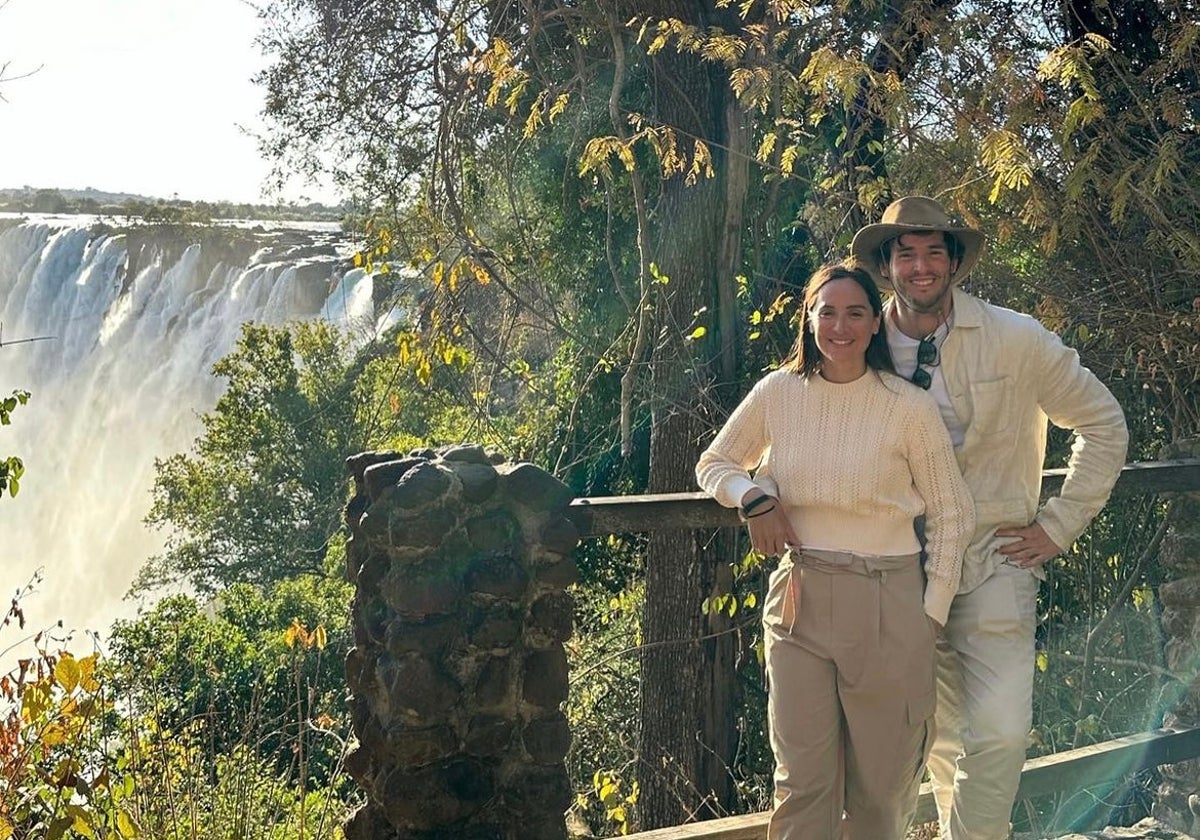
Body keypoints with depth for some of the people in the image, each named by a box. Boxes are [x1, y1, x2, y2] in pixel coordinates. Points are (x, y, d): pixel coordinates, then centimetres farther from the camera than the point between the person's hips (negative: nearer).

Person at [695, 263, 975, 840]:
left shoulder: (910, 407, -5)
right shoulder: (778, 393, 2)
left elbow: (952, 516, 3)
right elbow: (713, 464, 16)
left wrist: (931, 613, -1)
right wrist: (752, 497, -4)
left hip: (887, 606, -1)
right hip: (799, 598, 2)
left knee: (882, 784, 7)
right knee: (803, 782, 3)